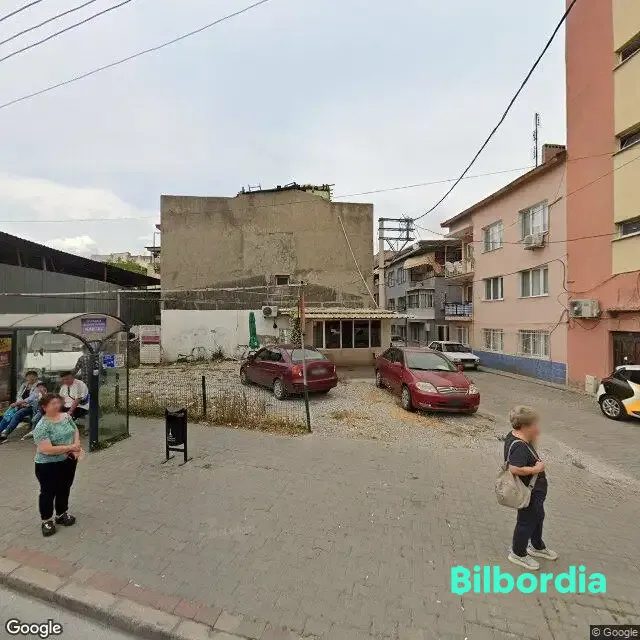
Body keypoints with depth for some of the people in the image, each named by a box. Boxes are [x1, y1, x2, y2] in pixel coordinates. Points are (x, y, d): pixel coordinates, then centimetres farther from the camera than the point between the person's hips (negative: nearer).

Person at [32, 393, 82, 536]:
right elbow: (47, 450, -26)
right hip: (48, 466, -6)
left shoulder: (66, 416, -2)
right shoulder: (42, 426, -21)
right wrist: (70, 447, -21)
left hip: (68, 461, 6)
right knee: (48, 493, 10)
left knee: (64, 489, 18)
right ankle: (47, 521, 28)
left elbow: (75, 432, 7)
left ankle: (61, 515, 37)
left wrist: (77, 447, -11)